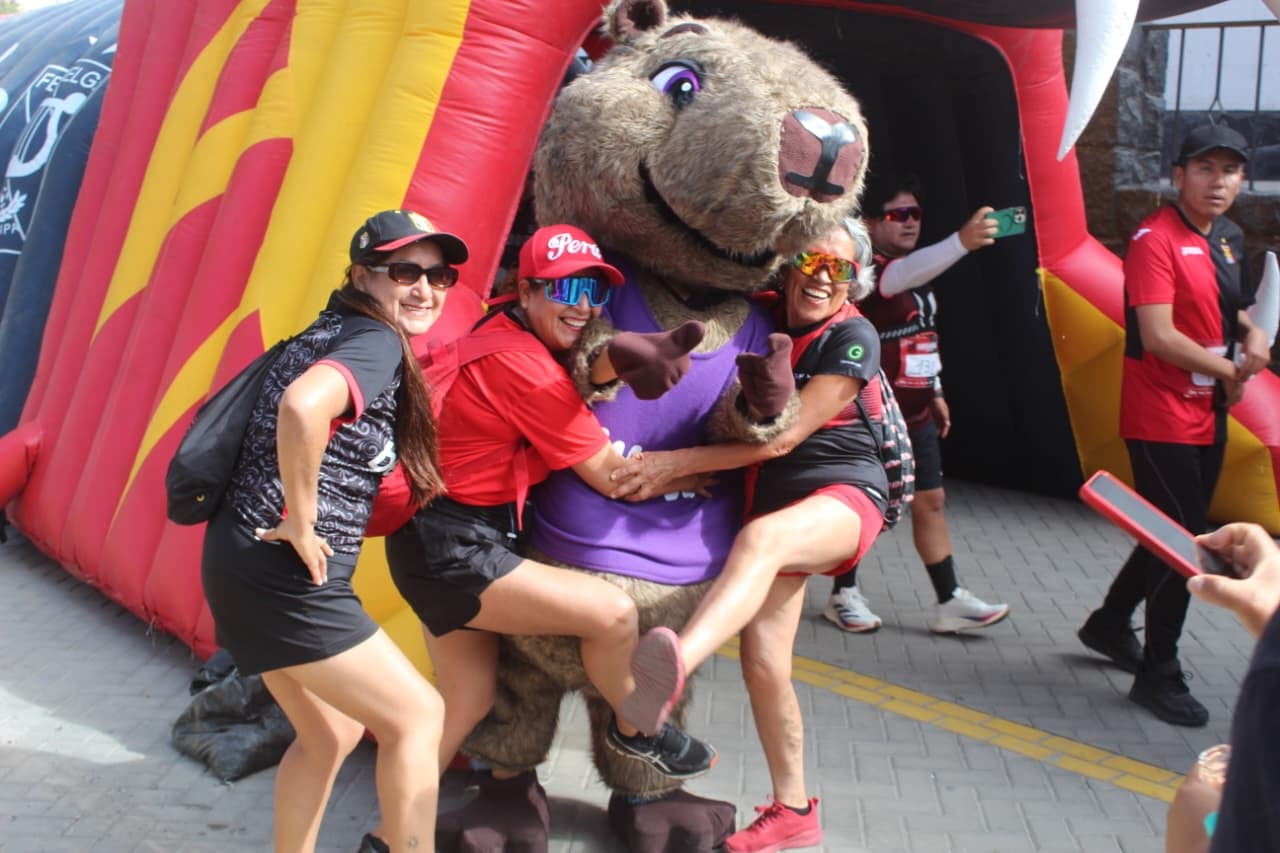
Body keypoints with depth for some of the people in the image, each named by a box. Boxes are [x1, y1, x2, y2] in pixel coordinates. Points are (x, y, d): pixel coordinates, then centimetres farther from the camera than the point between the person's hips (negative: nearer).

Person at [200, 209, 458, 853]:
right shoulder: (376, 344, -15)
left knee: (330, 734, 22)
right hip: (283, 573, -9)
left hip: (244, 562, 10)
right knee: (416, 715, 2)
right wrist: (301, 522, -24)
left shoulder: (334, 332, 14)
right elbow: (303, 406, -35)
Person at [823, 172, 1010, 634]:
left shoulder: (917, 274, 12)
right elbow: (902, 275, -40)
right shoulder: (867, 269, -17)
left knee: (931, 501, 8)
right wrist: (961, 242, -54)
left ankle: (950, 602, 14)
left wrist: (935, 391, 21)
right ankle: (843, 596, 22)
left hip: (915, 415, 8)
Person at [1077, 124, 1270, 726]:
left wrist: (1253, 335, 1)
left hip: (1208, 418, 9)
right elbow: (1159, 337, -23)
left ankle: (1110, 623, 38)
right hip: (1161, 420, -9)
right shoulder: (1155, 240, -16)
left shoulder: (1229, 241, 10)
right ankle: (1159, 675, 11)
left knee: (1179, 535, 18)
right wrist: (1231, 372, -12)